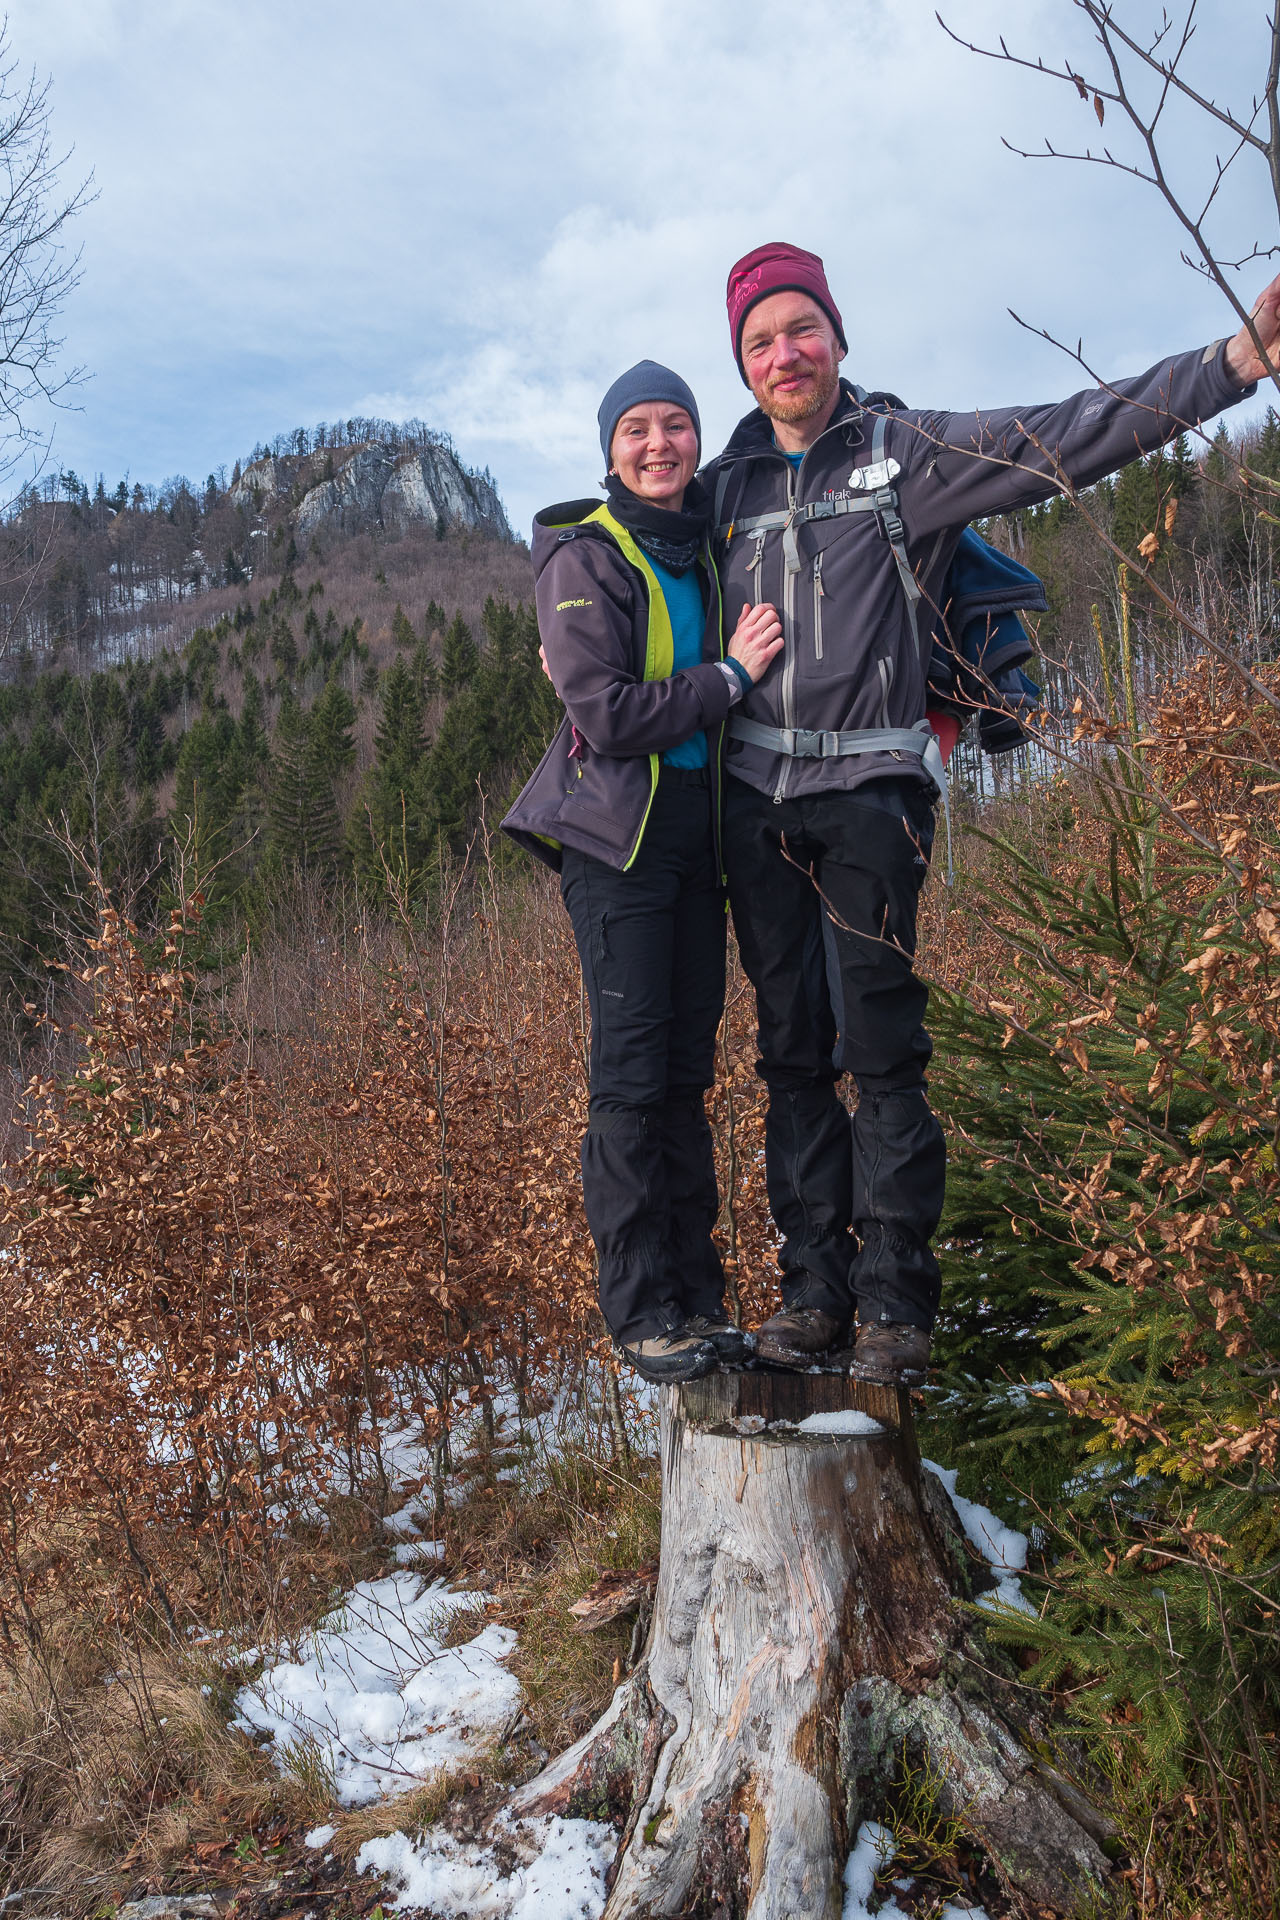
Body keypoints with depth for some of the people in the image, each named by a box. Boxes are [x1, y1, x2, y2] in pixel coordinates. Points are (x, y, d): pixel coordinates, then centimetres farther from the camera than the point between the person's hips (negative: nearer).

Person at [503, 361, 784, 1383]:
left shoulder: (708, 548, 15)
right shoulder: (585, 557, -5)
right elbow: (609, 713, -15)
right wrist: (731, 674, -10)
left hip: (699, 829, 6)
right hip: (618, 834, -6)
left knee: (688, 1066, 7)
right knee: (633, 1068, -7)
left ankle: (697, 1293, 13)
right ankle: (641, 1309, 1)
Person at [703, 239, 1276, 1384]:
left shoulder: (907, 452, 4)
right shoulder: (726, 487, 15)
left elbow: (1070, 439, -6)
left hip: (869, 794, -4)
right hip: (756, 799, 4)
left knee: (880, 1051, -7)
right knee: (793, 1051, 6)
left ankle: (896, 1301, 2)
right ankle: (815, 1285, 14)